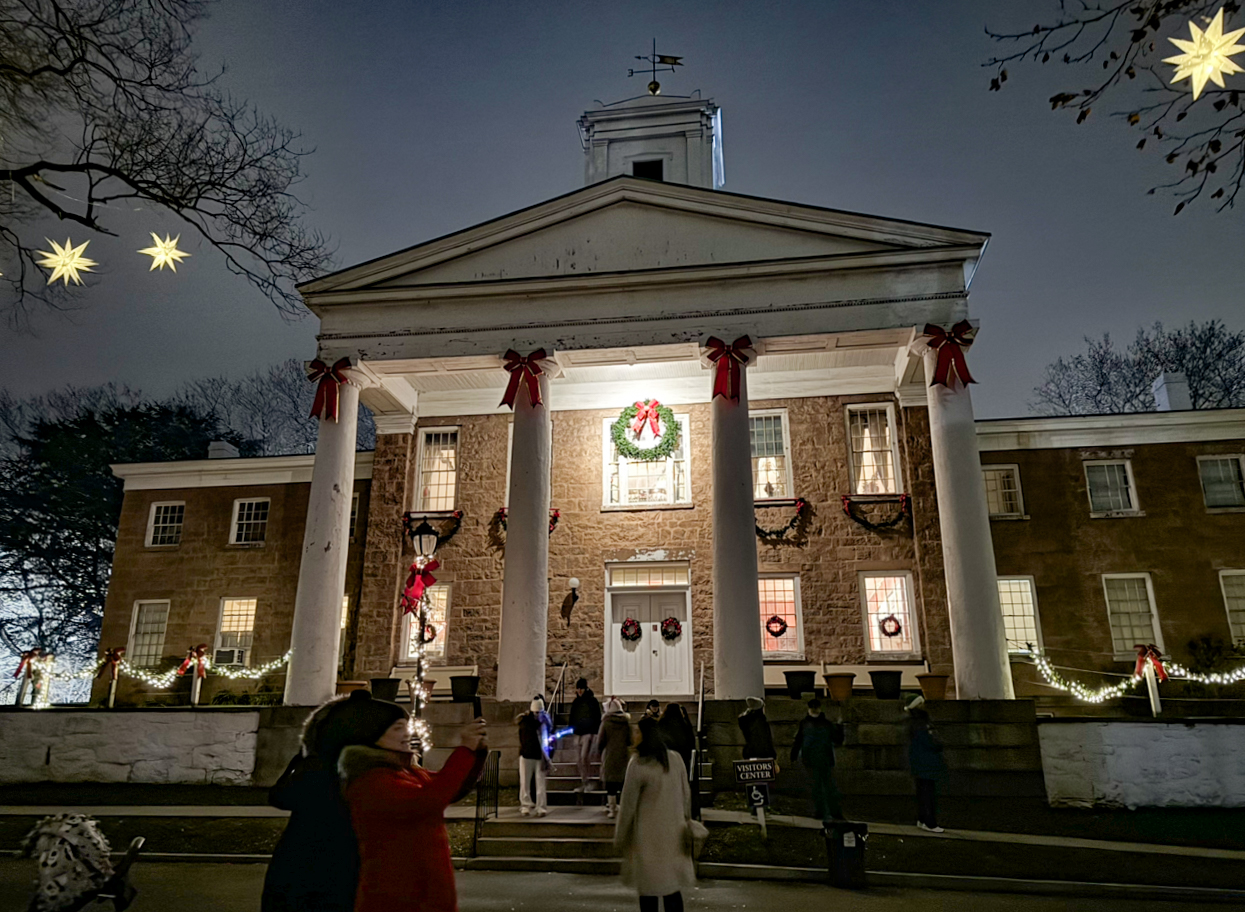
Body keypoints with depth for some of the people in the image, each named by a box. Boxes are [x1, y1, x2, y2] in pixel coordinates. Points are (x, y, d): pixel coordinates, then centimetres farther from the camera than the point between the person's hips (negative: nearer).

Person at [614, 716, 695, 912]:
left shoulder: (638, 765, -18)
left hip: (648, 836, -5)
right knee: (673, 888, 15)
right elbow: (686, 795, 6)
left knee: (649, 890, 9)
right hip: (674, 833, 5)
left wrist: (620, 839, 0)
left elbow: (628, 806, -11)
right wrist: (686, 821, 19)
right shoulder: (675, 759, -3)